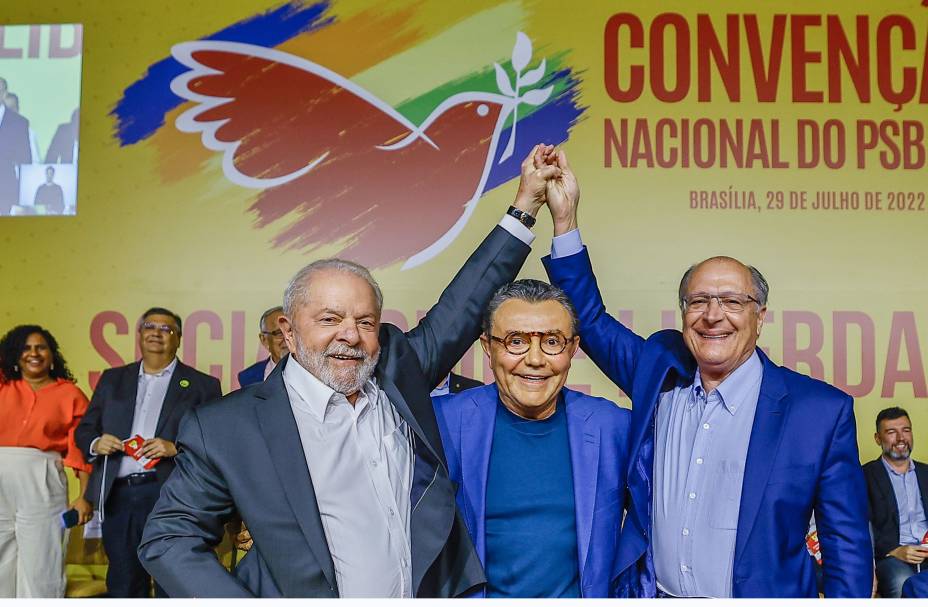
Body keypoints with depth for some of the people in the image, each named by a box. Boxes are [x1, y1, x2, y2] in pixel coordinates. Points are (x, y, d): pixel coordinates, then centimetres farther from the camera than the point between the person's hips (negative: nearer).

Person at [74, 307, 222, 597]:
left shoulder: (202, 385, 4)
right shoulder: (113, 379, 17)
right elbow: (85, 429, 18)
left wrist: (176, 448, -17)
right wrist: (96, 443, -4)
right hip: (118, 496, 4)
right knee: (122, 584, 12)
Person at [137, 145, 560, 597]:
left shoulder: (400, 369, -1)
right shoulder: (228, 428, -12)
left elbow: (463, 306, 8)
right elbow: (169, 539, -6)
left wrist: (525, 206, 9)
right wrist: (237, 599, -17)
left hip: (434, 591, 4)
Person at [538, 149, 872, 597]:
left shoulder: (821, 409, -12)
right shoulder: (659, 369, -1)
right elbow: (590, 320, 7)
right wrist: (565, 216, -3)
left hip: (758, 594, -3)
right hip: (650, 592, 4)